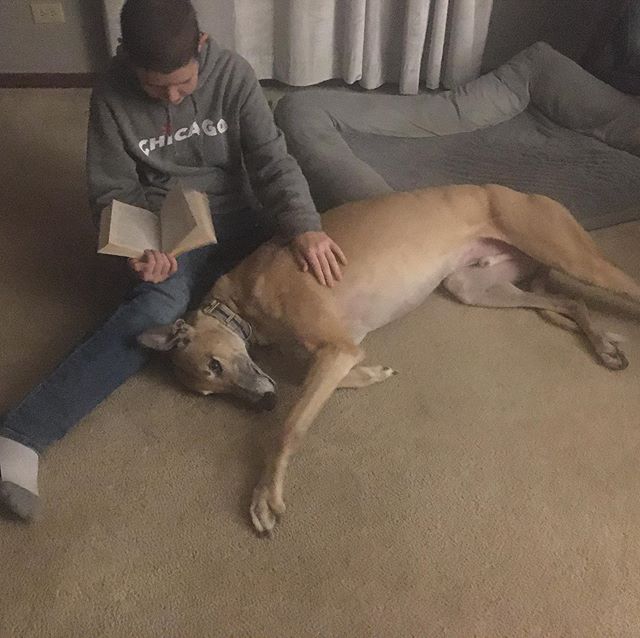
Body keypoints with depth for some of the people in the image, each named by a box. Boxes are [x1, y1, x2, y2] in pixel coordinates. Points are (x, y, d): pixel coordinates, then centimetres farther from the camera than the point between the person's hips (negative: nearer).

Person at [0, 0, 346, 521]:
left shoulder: (233, 74, -9)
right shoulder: (112, 96, -10)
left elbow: (272, 159, -15)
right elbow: (113, 193, -5)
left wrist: (304, 225, -32)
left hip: (236, 219, 4)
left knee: (306, 266, -22)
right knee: (157, 307, -32)